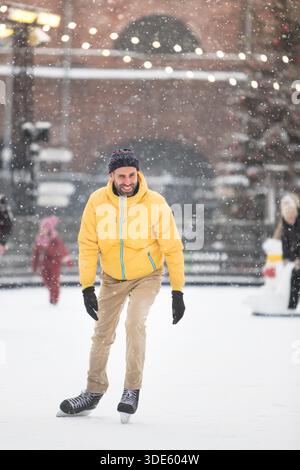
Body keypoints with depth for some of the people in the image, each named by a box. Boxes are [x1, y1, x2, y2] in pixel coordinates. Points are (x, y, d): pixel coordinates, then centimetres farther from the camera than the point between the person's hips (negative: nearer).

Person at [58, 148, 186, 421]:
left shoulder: (156, 204, -20)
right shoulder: (97, 202, -14)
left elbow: (172, 248, -13)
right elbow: (88, 245, -7)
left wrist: (177, 292, -14)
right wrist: (87, 287, -11)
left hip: (147, 276, -3)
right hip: (112, 278, 3)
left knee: (135, 323, -23)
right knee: (103, 333, 6)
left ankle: (133, 389, -12)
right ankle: (94, 392, 21)